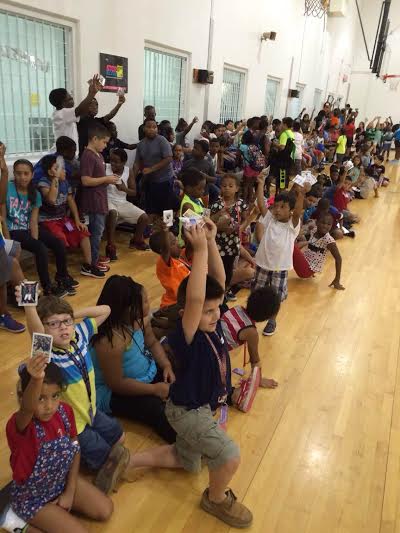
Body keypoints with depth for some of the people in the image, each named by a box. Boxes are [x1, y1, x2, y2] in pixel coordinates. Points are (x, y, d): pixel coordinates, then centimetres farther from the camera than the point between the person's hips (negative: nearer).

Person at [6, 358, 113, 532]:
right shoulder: (19, 424, -34)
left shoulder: (65, 411, -16)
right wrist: (36, 380, -80)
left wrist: (70, 491, -3)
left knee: (105, 511, 3)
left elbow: (75, 449, -2)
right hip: (31, 496, -5)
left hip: (62, 480, 6)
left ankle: (58, 507, 18)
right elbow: (27, 408, -60)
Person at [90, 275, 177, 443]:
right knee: (157, 410, -26)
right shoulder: (110, 340, -34)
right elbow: (116, 383, -28)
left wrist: (167, 365, -9)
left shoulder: (140, 319, -10)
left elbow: (152, 342, 7)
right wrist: (155, 389, -23)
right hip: (114, 393, -8)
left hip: (147, 373, 8)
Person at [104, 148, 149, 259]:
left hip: (123, 203, 5)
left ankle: (136, 240, 23)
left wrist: (124, 188, -19)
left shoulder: (129, 172, 1)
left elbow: (134, 193, 1)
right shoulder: (105, 168, -8)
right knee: (112, 213, -40)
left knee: (144, 217, -5)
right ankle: (111, 246, -26)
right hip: (108, 201, -4)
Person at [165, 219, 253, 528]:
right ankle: (216, 499, 13)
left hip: (205, 405, 8)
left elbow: (219, 279, -16)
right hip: (187, 410, -8)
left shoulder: (212, 323, -12)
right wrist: (200, 249, -50)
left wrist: (211, 242, -27)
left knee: (189, 464, 23)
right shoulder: (186, 336, -32)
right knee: (230, 457, -19)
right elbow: (195, 298, -51)